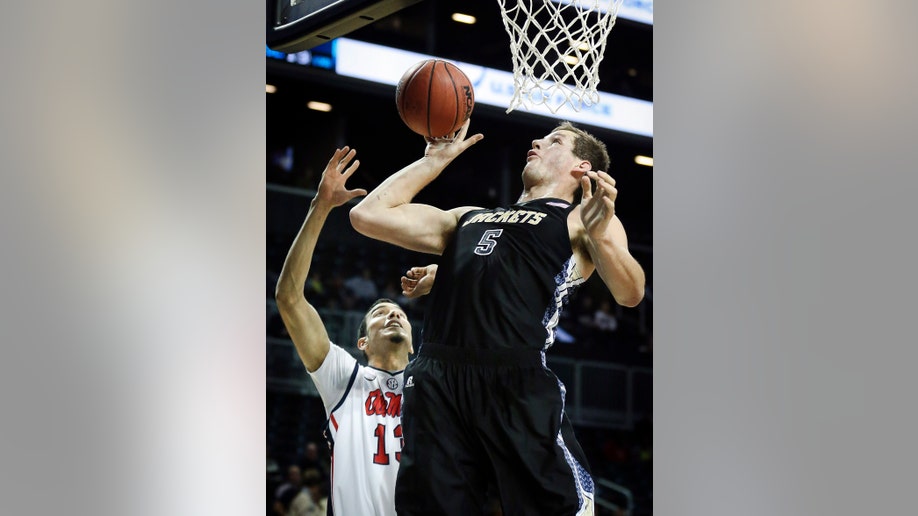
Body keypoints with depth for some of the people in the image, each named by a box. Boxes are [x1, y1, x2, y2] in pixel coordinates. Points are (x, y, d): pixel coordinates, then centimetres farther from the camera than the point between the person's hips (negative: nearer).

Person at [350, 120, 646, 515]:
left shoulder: (584, 217, 16)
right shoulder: (468, 218, 32)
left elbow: (629, 294, -1)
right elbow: (367, 215, 29)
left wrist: (600, 238, -19)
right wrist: (435, 160, 31)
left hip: (518, 382, -5)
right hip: (436, 382, 5)